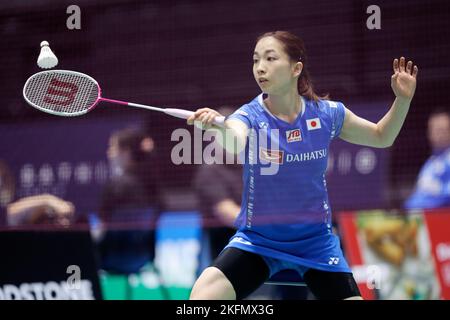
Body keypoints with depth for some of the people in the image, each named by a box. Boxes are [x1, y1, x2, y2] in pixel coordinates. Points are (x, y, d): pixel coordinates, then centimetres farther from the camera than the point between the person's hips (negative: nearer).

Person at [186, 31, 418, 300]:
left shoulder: (327, 113, -8)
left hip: (316, 242, 2)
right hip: (256, 240, -2)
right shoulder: (249, 116, -15)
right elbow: (235, 143, -41)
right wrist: (218, 125, -64)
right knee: (201, 297, -21)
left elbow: (381, 137, 9)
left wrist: (403, 100, -9)